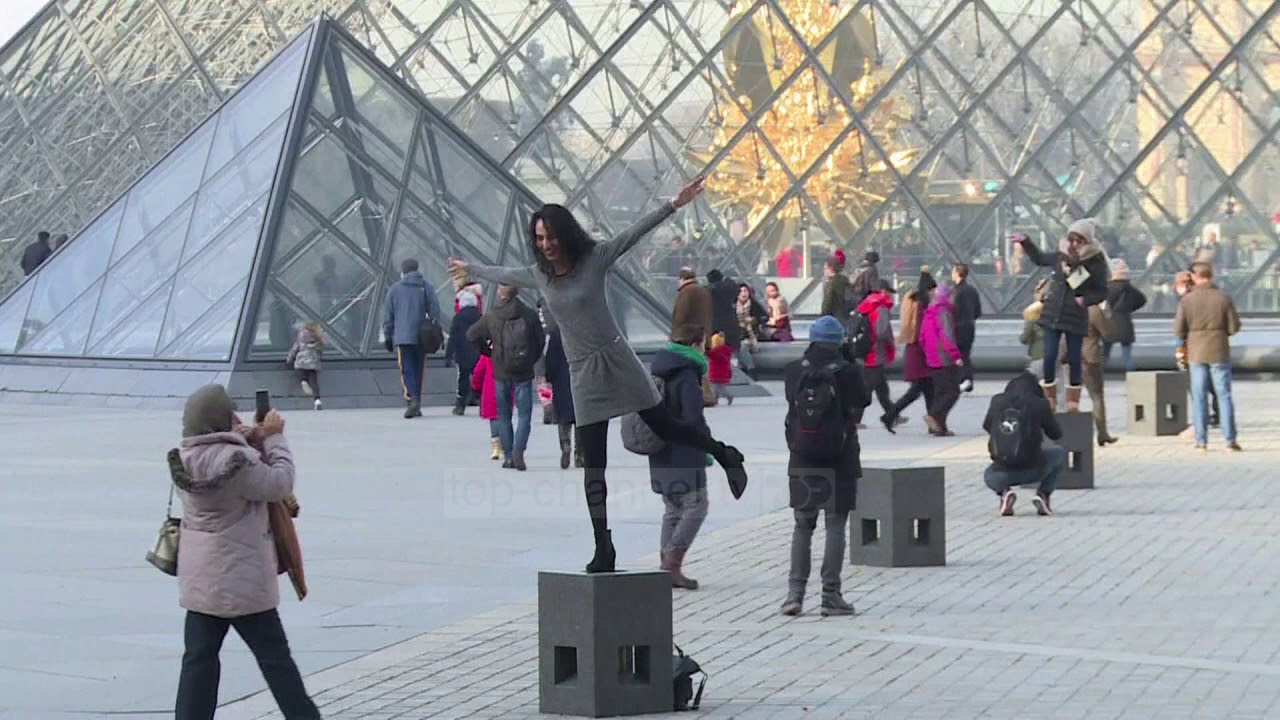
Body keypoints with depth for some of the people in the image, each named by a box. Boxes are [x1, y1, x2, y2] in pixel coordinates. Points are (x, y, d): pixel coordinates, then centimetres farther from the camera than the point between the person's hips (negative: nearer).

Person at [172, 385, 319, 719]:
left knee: (199, 657, 8)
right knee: (274, 656, 6)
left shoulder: (187, 458, 1)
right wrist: (274, 438, -4)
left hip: (200, 579, 7)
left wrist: (245, 441, 2)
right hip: (241, 579, -7)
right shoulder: (234, 461, -23)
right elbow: (280, 484, -13)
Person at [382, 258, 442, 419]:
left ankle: (412, 399, -25)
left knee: (407, 371, -4)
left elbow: (387, 316, 6)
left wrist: (388, 337, 13)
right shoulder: (426, 287, 6)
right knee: (419, 370, 12)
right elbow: (435, 312, 4)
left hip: (402, 338, -2)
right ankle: (417, 406, 15)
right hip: (422, 338, 2)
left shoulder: (394, 289, 5)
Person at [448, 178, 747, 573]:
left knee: (665, 427, 4)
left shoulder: (594, 258, -7)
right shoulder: (537, 274, 5)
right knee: (593, 466, 0)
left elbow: (636, 232, -8)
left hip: (617, 361, -3)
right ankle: (603, 550, 3)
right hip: (583, 375, 3)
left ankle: (723, 453, 34)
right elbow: (503, 274, 24)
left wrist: (674, 204, -16)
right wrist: (469, 269, 40)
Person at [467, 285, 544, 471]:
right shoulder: (530, 315, -6)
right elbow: (541, 341, 0)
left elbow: (472, 335, 2)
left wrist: (487, 351, 15)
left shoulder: (491, 316, -4)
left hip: (501, 372, 1)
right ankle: (518, 451, -16)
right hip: (524, 372, -1)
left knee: (504, 415, 12)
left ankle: (508, 455, 10)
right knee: (524, 414, 2)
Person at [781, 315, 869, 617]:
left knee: (802, 526, 12)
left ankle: (795, 592, 4)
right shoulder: (847, 372, -10)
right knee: (835, 527, 3)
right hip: (839, 460, -3)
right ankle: (830, 596, 2)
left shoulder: (794, 371, -2)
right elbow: (861, 404, 0)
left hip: (802, 459, 3)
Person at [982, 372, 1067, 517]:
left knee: (989, 475, 38)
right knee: (1059, 453, 28)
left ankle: (1003, 490, 4)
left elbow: (987, 426, 19)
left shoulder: (997, 402, -1)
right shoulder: (1040, 404, -7)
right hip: (1032, 470, -2)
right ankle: (1043, 493, 10)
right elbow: (1056, 434, 7)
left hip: (1003, 473, 2)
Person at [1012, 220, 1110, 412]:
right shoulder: (1061, 256, 1)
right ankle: (1049, 401, 10)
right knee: (1049, 358, -2)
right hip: (1053, 313, 3)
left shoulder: (1095, 263, -9)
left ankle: (1073, 403, 17)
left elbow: (1102, 292, -3)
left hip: (1076, 317, -3)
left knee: (1074, 360, 5)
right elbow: (1040, 259, 22)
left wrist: (1086, 299, -19)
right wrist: (1026, 243, 15)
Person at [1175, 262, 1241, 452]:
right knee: (1224, 395, 5)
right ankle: (1230, 440, 2)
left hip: (1196, 352, 0)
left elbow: (1179, 331, -8)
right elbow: (1234, 327, -6)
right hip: (1219, 352, 0)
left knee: (1199, 397, 7)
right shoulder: (1224, 298, -8)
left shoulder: (1186, 300, -8)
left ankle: (1201, 441, 7)